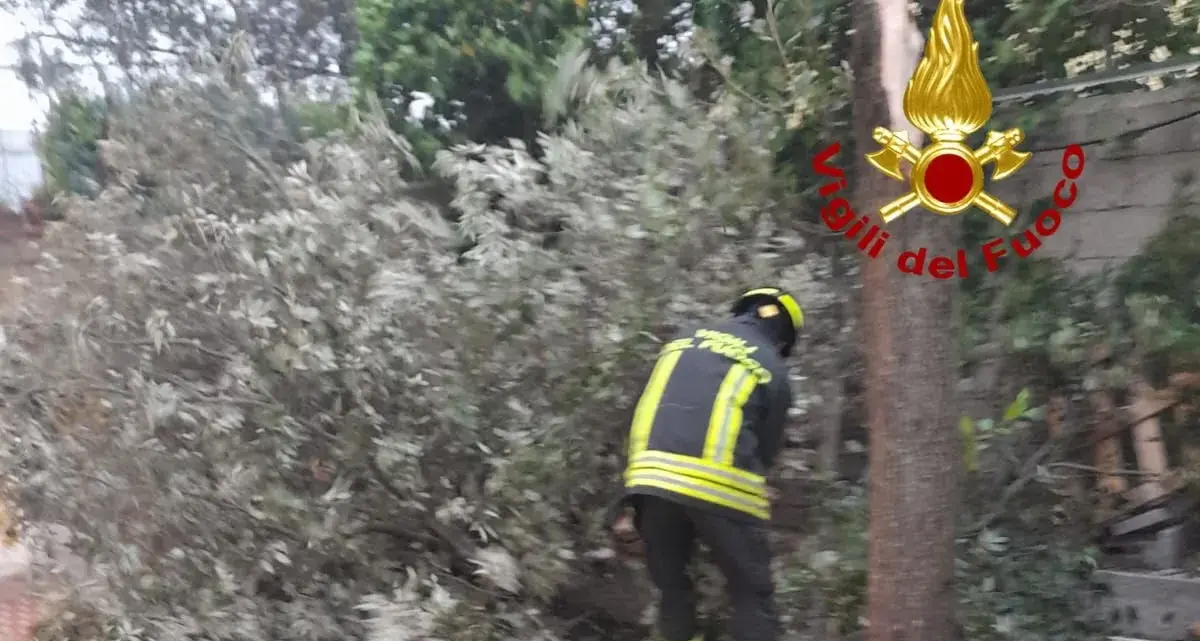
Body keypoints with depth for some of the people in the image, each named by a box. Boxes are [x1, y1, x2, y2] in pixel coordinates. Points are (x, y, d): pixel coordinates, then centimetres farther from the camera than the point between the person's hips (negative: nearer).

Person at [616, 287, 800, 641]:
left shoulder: (683, 341, 23)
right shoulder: (772, 369, 12)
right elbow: (765, 449, 13)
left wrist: (632, 501, 21)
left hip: (653, 481, 4)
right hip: (719, 485, -3)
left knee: (671, 587, 21)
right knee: (752, 596, 11)